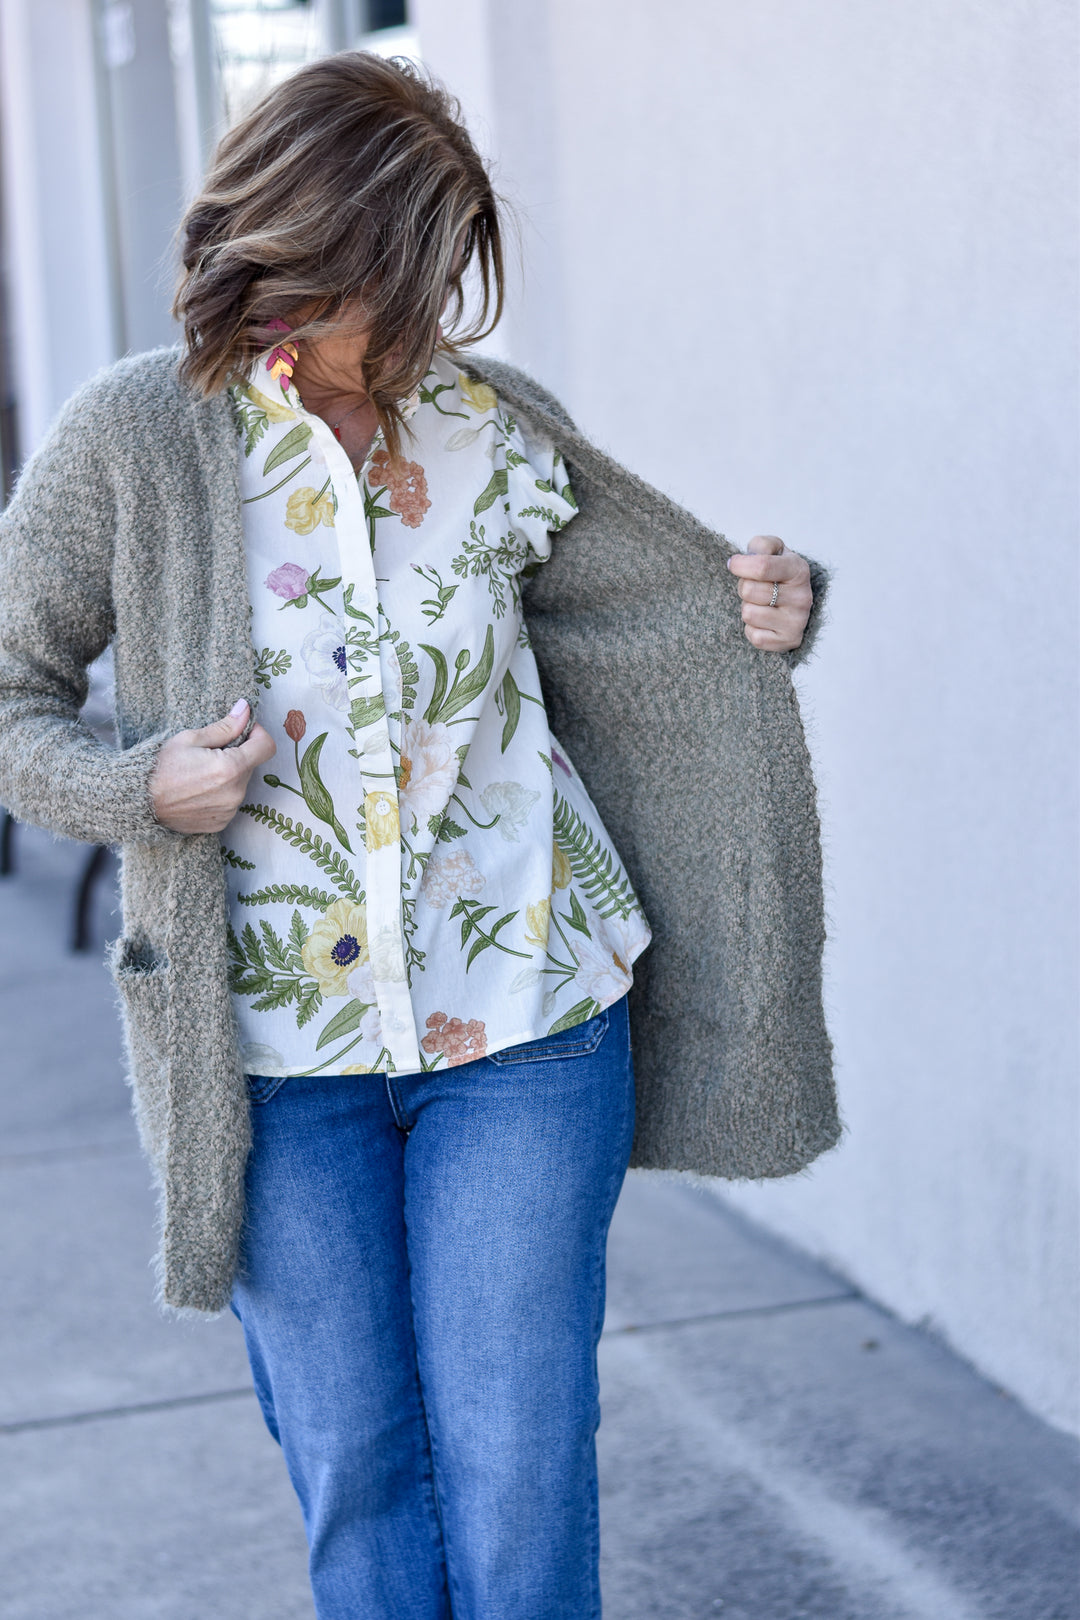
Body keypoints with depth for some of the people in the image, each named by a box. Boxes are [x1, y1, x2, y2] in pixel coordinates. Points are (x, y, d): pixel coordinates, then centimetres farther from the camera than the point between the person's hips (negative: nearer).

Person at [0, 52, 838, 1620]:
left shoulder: (496, 424, -1)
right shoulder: (133, 442, -7)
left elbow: (654, 588, 14)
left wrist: (768, 606, -7)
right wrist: (140, 787, -18)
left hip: (523, 1025, 1)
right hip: (274, 1054, 0)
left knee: (519, 1473, 5)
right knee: (354, 1477, 11)